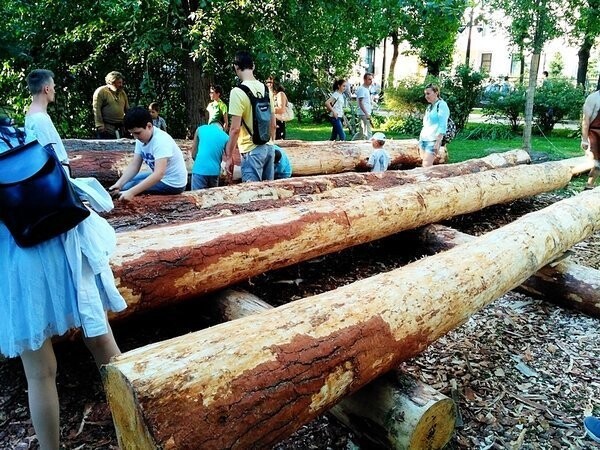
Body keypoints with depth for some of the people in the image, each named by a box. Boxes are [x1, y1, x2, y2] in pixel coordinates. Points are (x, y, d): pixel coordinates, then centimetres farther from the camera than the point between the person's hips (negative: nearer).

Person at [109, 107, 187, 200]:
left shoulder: (161, 141, -29)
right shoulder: (141, 138, -2)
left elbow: (159, 174, -38)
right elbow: (134, 166, -2)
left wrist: (131, 192, -44)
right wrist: (119, 184, -18)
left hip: (172, 183, -9)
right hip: (160, 177, 9)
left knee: (126, 188, -10)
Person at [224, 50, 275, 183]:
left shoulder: (238, 91, -14)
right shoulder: (265, 89, 6)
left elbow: (235, 129, -16)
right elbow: (273, 124, 12)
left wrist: (229, 156, -9)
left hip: (252, 150, -7)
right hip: (269, 147, 7)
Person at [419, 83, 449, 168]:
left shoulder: (442, 105, -6)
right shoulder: (429, 107, 18)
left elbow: (443, 126, -13)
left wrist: (438, 142, -20)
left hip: (433, 141, -8)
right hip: (423, 139, 8)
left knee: (427, 166, -17)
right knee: (424, 165, 3)